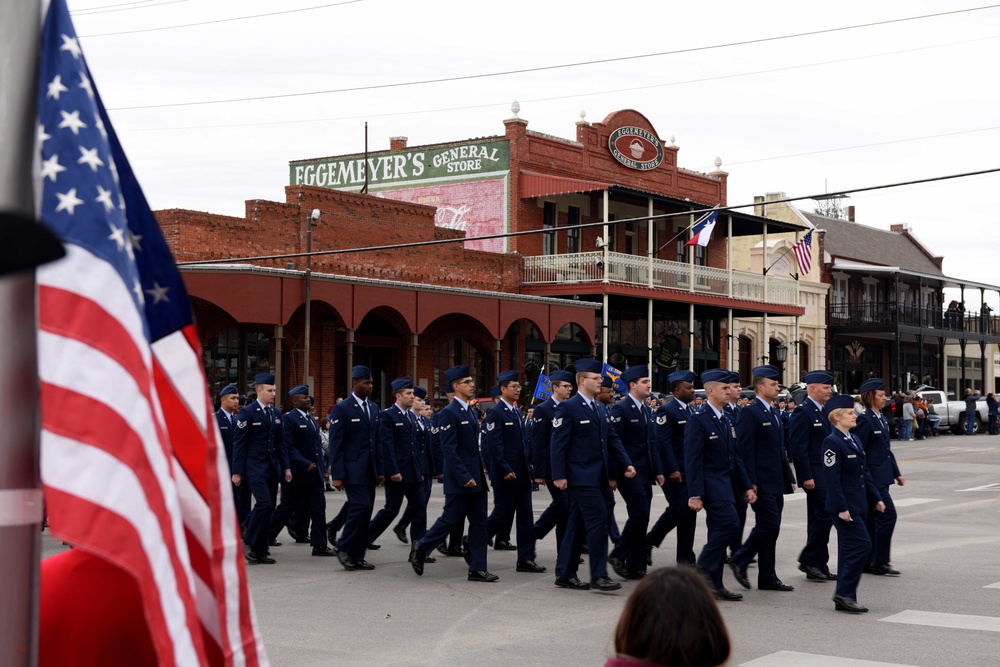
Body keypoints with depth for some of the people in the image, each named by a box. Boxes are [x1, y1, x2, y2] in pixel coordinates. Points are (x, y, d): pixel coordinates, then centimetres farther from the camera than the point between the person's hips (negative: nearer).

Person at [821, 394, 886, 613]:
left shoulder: (854, 440, 14)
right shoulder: (832, 443, -14)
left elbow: (864, 472, 20)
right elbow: (831, 478, -18)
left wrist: (875, 498, 15)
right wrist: (841, 508, -21)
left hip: (857, 505, 9)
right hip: (845, 506, -9)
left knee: (850, 550, 10)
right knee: (861, 544, -13)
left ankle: (844, 599, 15)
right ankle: (844, 593, -6)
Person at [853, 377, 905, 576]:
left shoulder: (881, 418, 14)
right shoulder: (865, 420, -14)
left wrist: (896, 473, 19)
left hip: (882, 477, 9)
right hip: (872, 476, -9)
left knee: (873, 519, 12)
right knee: (888, 514, -11)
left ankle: (867, 562, 17)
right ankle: (880, 562, -5)